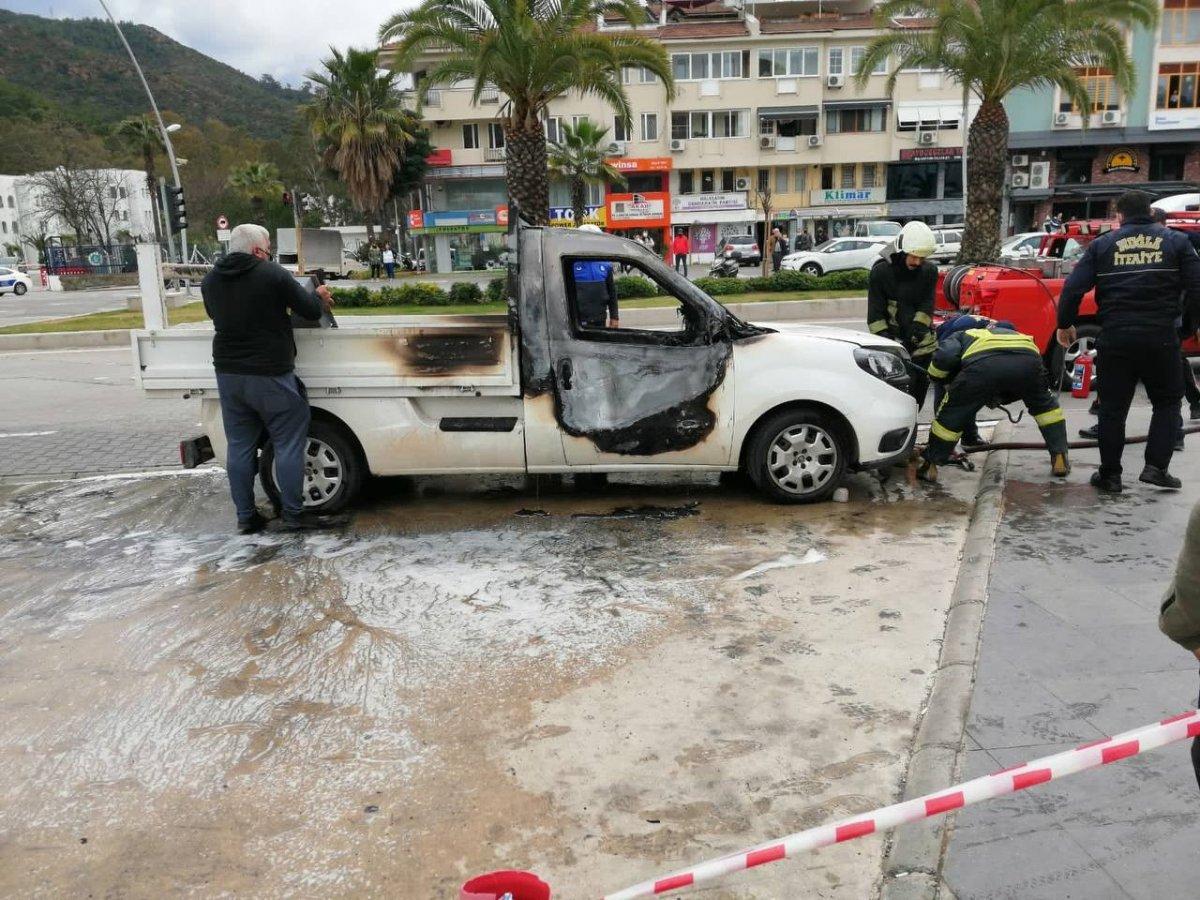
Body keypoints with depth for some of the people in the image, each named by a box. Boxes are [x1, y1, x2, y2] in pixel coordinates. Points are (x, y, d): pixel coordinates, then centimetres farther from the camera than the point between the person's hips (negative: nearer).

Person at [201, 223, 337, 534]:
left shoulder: (210, 281, 7)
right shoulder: (273, 274, -10)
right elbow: (311, 311, -7)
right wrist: (319, 296, 16)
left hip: (228, 375, 6)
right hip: (270, 376, -6)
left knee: (239, 446, 12)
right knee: (289, 444, 4)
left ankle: (245, 517, 16)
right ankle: (293, 514, 6)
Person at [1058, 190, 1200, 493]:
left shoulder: (1102, 244, 5)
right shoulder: (1176, 241, 5)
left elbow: (1073, 288, -1)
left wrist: (1065, 324, 11)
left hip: (1115, 338, 1)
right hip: (1160, 337, 0)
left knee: (1113, 408, 10)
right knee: (1167, 402, 17)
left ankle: (1109, 475, 13)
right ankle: (1156, 466, 7)